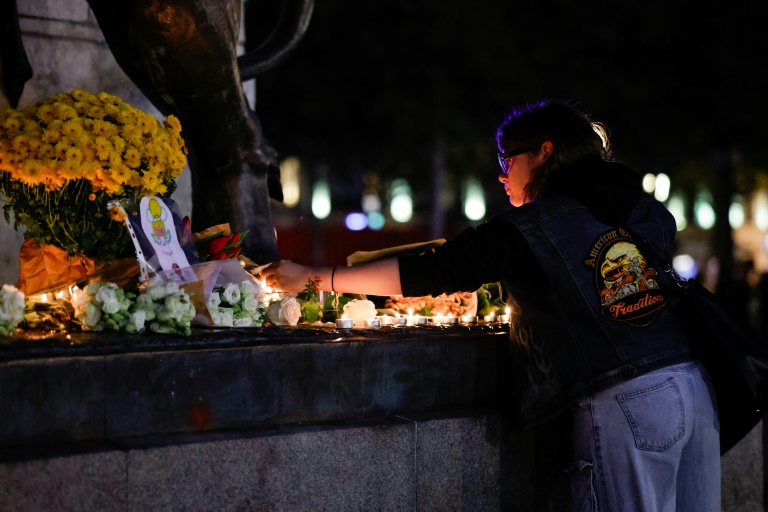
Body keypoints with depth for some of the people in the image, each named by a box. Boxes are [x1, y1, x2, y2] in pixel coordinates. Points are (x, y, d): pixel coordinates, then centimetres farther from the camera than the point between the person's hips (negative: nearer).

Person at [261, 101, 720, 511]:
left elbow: (428, 274, -2)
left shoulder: (529, 229, -2)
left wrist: (313, 276, 5)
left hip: (622, 405, -6)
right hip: (695, 389, 6)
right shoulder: (648, 211, 14)